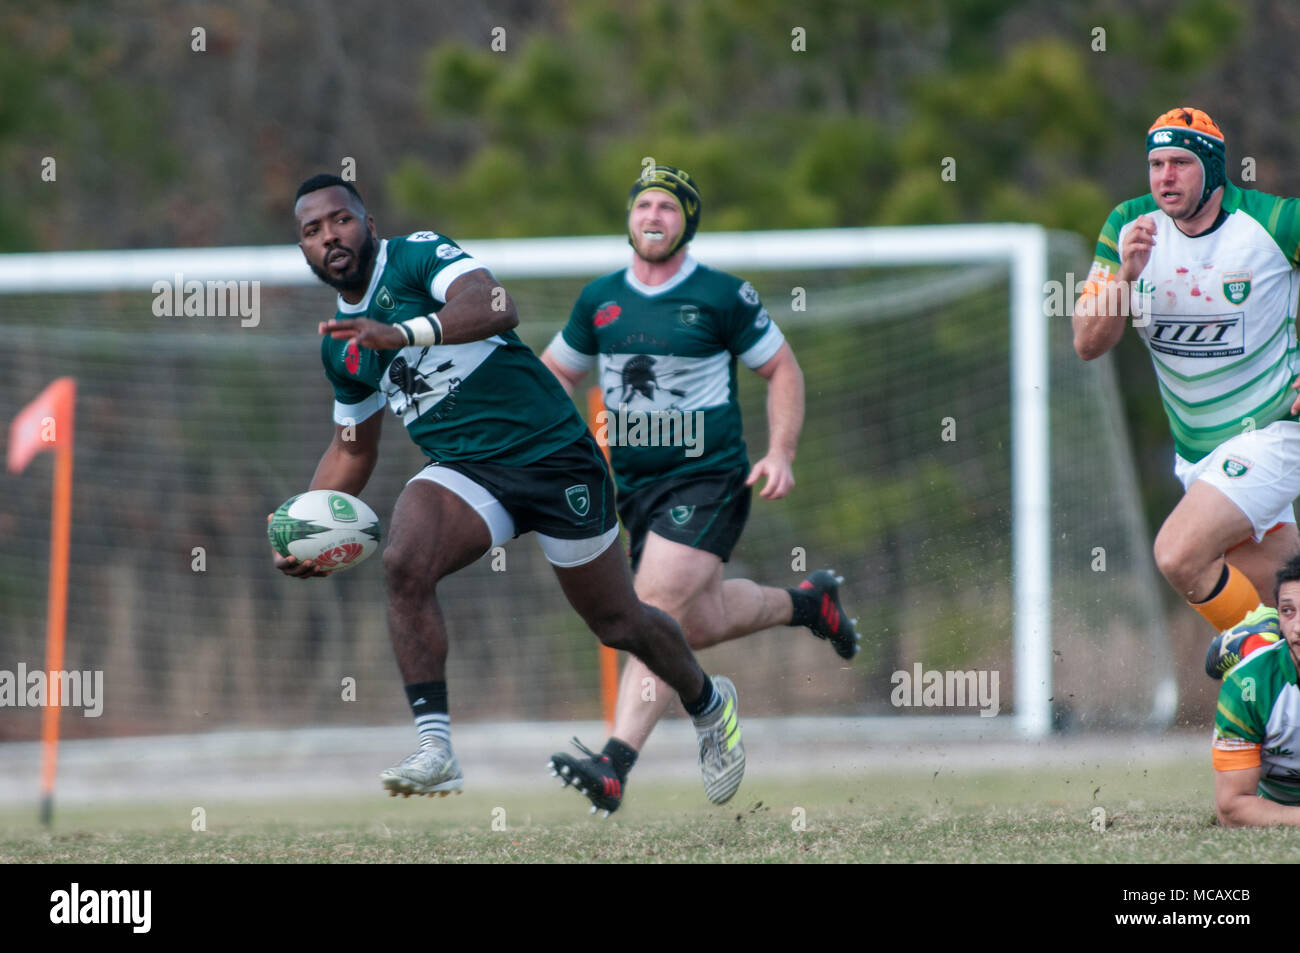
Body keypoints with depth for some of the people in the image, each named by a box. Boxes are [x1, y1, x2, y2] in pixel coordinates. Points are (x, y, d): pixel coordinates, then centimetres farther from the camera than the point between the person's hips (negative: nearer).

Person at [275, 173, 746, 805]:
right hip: (464, 472, 5)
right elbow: (351, 450, 24)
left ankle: (708, 702, 39)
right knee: (404, 564, -28)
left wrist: (402, 333, -46)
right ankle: (435, 748, -29)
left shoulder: (418, 256, -11)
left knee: (619, 625, 8)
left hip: (554, 454, -5)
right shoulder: (341, 345, 10)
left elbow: (495, 306, -31)